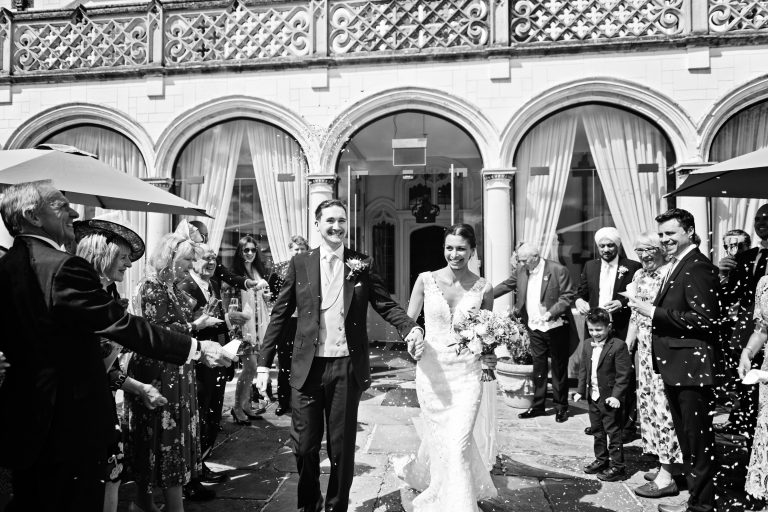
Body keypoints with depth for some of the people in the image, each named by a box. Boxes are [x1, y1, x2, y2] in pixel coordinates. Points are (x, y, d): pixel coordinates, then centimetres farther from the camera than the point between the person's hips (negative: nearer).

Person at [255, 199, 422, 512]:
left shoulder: (362, 264, 3)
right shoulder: (300, 264, 2)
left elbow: (385, 305, 2)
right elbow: (279, 315, 3)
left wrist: (410, 328, -18)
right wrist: (264, 363, 0)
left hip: (348, 368, 0)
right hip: (308, 367, 0)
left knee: (342, 447, 10)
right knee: (304, 445, 9)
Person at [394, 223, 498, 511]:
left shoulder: (483, 289, -3)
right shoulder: (426, 280, -3)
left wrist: (489, 355, -9)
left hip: (466, 374, -1)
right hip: (431, 371, 1)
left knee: (458, 445, -7)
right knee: (436, 437, 16)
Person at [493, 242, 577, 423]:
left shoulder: (558, 270, -13)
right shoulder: (521, 271, 4)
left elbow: (568, 296, -13)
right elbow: (506, 285, 15)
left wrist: (551, 313, -23)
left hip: (556, 328, -5)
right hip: (535, 328, 5)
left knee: (559, 368, 6)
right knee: (538, 367, 11)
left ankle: (561, 407, 19)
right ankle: (537, 406, 20)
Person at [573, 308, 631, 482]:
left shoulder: (618, 346, -15)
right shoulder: (587, 345, 6)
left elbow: (623, 375, -15)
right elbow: (583, 369, 13)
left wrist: (616, 396, -20)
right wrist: (581, 391, 9)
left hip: (610, 399, -7)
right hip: (593, 397, 7)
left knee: (613, 432, 2)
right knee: (597, 431, 18)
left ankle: (617, 467, 12)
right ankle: (601, 460, 32)